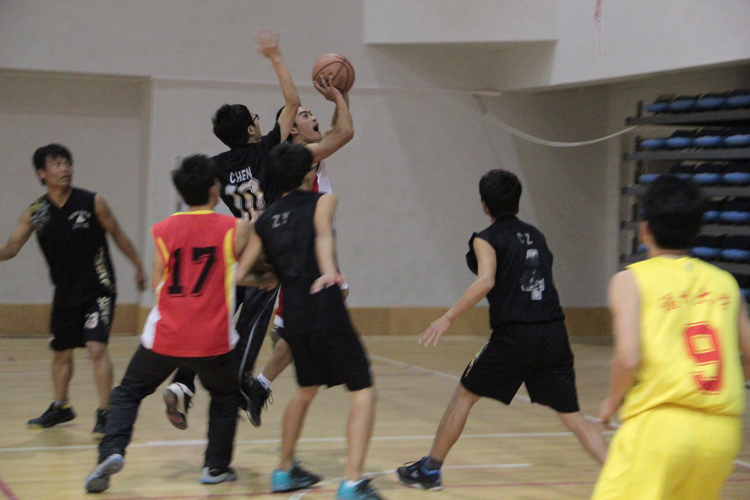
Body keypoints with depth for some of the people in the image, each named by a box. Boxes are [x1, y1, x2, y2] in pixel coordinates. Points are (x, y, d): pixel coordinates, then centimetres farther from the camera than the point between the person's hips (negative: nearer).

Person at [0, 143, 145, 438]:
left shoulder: (92, 203, -10)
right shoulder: (35, 213, -3)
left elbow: (117, 235, 2)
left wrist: (138, 266, 8)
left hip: (98, 289, -4)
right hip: (65, 293, 4)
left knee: (96, 348, -17)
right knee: (61, 352, 16)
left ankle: (105, 414, -11)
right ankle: (60, 408, 36)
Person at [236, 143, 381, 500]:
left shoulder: (265, 221, 18)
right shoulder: (322, 201, 6)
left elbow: (238, 273, 14)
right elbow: (323, 235, -17)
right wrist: (328, 270, -34)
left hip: (293, 317, 6)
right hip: (325, 309, -6)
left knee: (306, 390, 28)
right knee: (364, 391, -3)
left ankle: (285, 471, 36)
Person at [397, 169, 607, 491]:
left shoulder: (487, 239, 1)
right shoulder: (535, 235, 19)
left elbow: (486, 281, -17)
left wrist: (448, 318, -17)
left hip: (514, 334, -4)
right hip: (554, 331, 5)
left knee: (464, 395, 15)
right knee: (572, 416, 7)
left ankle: (430, 469, 23)